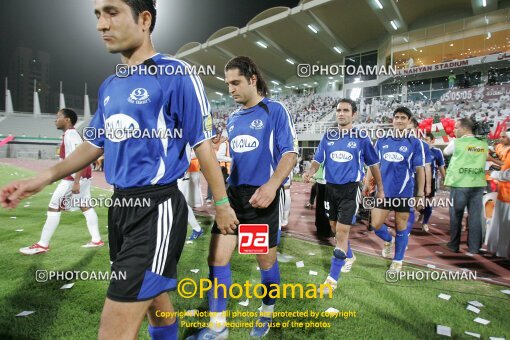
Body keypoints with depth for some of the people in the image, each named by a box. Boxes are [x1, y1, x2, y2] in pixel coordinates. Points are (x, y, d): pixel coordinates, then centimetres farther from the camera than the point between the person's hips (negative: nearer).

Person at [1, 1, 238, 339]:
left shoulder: (176, 75, -9)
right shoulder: (109, 86, 13)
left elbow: (203, 145, -9)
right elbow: (95, 144, 19)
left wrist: (222, 204, -6)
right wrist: (44, 178, 7)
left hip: (157, 207, -8)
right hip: (120, 205, 8)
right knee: (152, 297, 24)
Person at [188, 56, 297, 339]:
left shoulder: (275, 110, -5)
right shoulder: (233, 118, 14)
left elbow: (290, 153, -11)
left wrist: (272, 185, -25)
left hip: (263, 196, -5)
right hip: (234, 194, 6)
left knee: (266, 261, 11)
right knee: (217, 258, 0)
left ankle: (267, 313, 39)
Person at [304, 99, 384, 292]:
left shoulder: (361, 138, -3)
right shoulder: (328, 136, 4)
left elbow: (373, 164, 7)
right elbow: (318, 160, 6)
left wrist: (380, 189, 12)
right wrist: (310, 173, -15)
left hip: (350, 189, -4)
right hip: (331, 188, 4)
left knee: (342, 231, -8)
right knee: (335, 229, 16)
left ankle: (333, 278, 1)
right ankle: (349, 256, 44)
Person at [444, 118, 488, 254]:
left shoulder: (456, 142, -7)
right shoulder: (484, 144, 6)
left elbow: (445, 152, 11)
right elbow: (484, 159, 21)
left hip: (459, 184, -3)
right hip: (478, 185, 4)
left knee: (456, 216, 9)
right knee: (475, 217, 8)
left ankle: (454, 245, 17)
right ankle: (474, 247, 13)